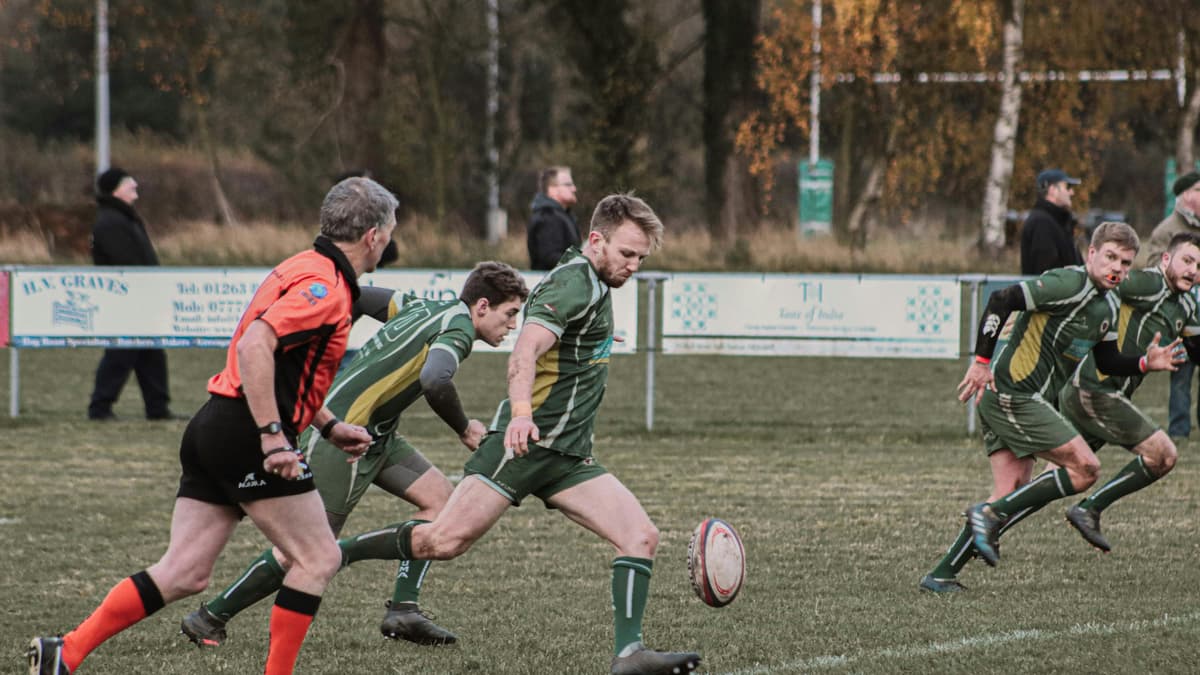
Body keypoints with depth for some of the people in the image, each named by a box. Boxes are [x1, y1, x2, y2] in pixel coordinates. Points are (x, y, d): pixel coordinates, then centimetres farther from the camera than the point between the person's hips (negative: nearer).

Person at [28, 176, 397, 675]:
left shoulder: (306, 269, 18)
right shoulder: (324, 287, -14)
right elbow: (254, 346, -27)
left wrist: (328, 426, 25)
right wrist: (273, 436, -27)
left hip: (214, 428, 10)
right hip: (246, 435, -10)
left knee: (183, 575, 7)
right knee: (318, 559, 0)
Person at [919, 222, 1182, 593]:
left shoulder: (1108, 307, 15)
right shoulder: (1070, 285, -16)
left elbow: (1106, 361, 26)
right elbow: (1001, 301, -21)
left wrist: (1145, 363, 8)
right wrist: (981, 362, -22)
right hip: (1012, 395, -10)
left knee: (1011, 494, 3)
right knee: (1085, 468, -11)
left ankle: (941, 574, 5)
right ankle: (991, 515, -9)